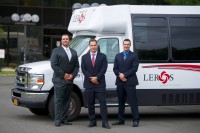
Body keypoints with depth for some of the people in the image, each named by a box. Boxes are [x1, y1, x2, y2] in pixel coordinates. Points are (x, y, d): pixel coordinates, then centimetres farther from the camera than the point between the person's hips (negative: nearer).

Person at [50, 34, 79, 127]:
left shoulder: (74, 52, 16)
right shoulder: (56, 51, 0)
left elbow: (76, 66, 13)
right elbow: (53, 65, -8)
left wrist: (72, 75, -5)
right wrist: (63, 75, -12)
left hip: (70, 80, 5)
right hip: (59, 80, -5)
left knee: (67, 101, 7)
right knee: (58, 101, -5)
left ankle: (64, 119, 12)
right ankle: (57, 120, -4)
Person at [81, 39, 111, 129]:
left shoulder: (102, 56, 6)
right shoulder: (84, 57, 10)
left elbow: (104, 69, -3)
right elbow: (83, 69, 2)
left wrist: (97, 78, -13)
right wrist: (91, 79, -10)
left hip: (100, 83, -2)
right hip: (89, 84, 2)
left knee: (103, 103, -6)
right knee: (90, 104, 5)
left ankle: (105, 122, -8)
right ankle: (92, 121, 11)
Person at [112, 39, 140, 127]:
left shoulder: (134, 55, 4)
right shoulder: (118, 56, 17)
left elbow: (134, 68, -7)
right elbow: (115, 68, 10)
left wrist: (124, 75, -13)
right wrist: (120, 76, -9)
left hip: (130, 82, -4)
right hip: (120, 82, 4)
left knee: (132, 101, -6)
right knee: (121, 102, 8)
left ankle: (135, 120, -5)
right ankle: (120, 120, 14)